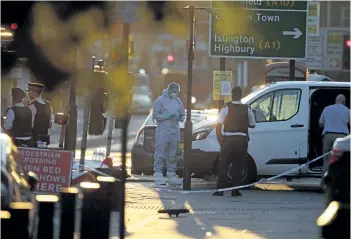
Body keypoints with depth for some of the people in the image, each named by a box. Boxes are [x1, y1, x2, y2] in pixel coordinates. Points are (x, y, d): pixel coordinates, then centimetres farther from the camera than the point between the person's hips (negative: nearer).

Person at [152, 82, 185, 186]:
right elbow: (155, 115, -7)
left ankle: (171, 175, 14)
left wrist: (181, 117, -5)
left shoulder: (178, 101, 14)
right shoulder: (161, 100, -3)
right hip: (163, 130, -6)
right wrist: (167, 117, -18)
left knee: (172, 155, 9)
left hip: (175, 131, 6)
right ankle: (158, 176, -7)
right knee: (160, 154, -8)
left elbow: (182, 114, 20)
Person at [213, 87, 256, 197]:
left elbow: (218, 125, -5)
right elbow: (252, 125, 8)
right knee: (238, 166, 8)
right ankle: (235, 190, 5)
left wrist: (219, 139, 4)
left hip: (228, 140, -1)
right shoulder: (247, 109, 1)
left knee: (223, 166, 5)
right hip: (241, 141, 1)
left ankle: (220, 190, -1)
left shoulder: (226, 109, -3)